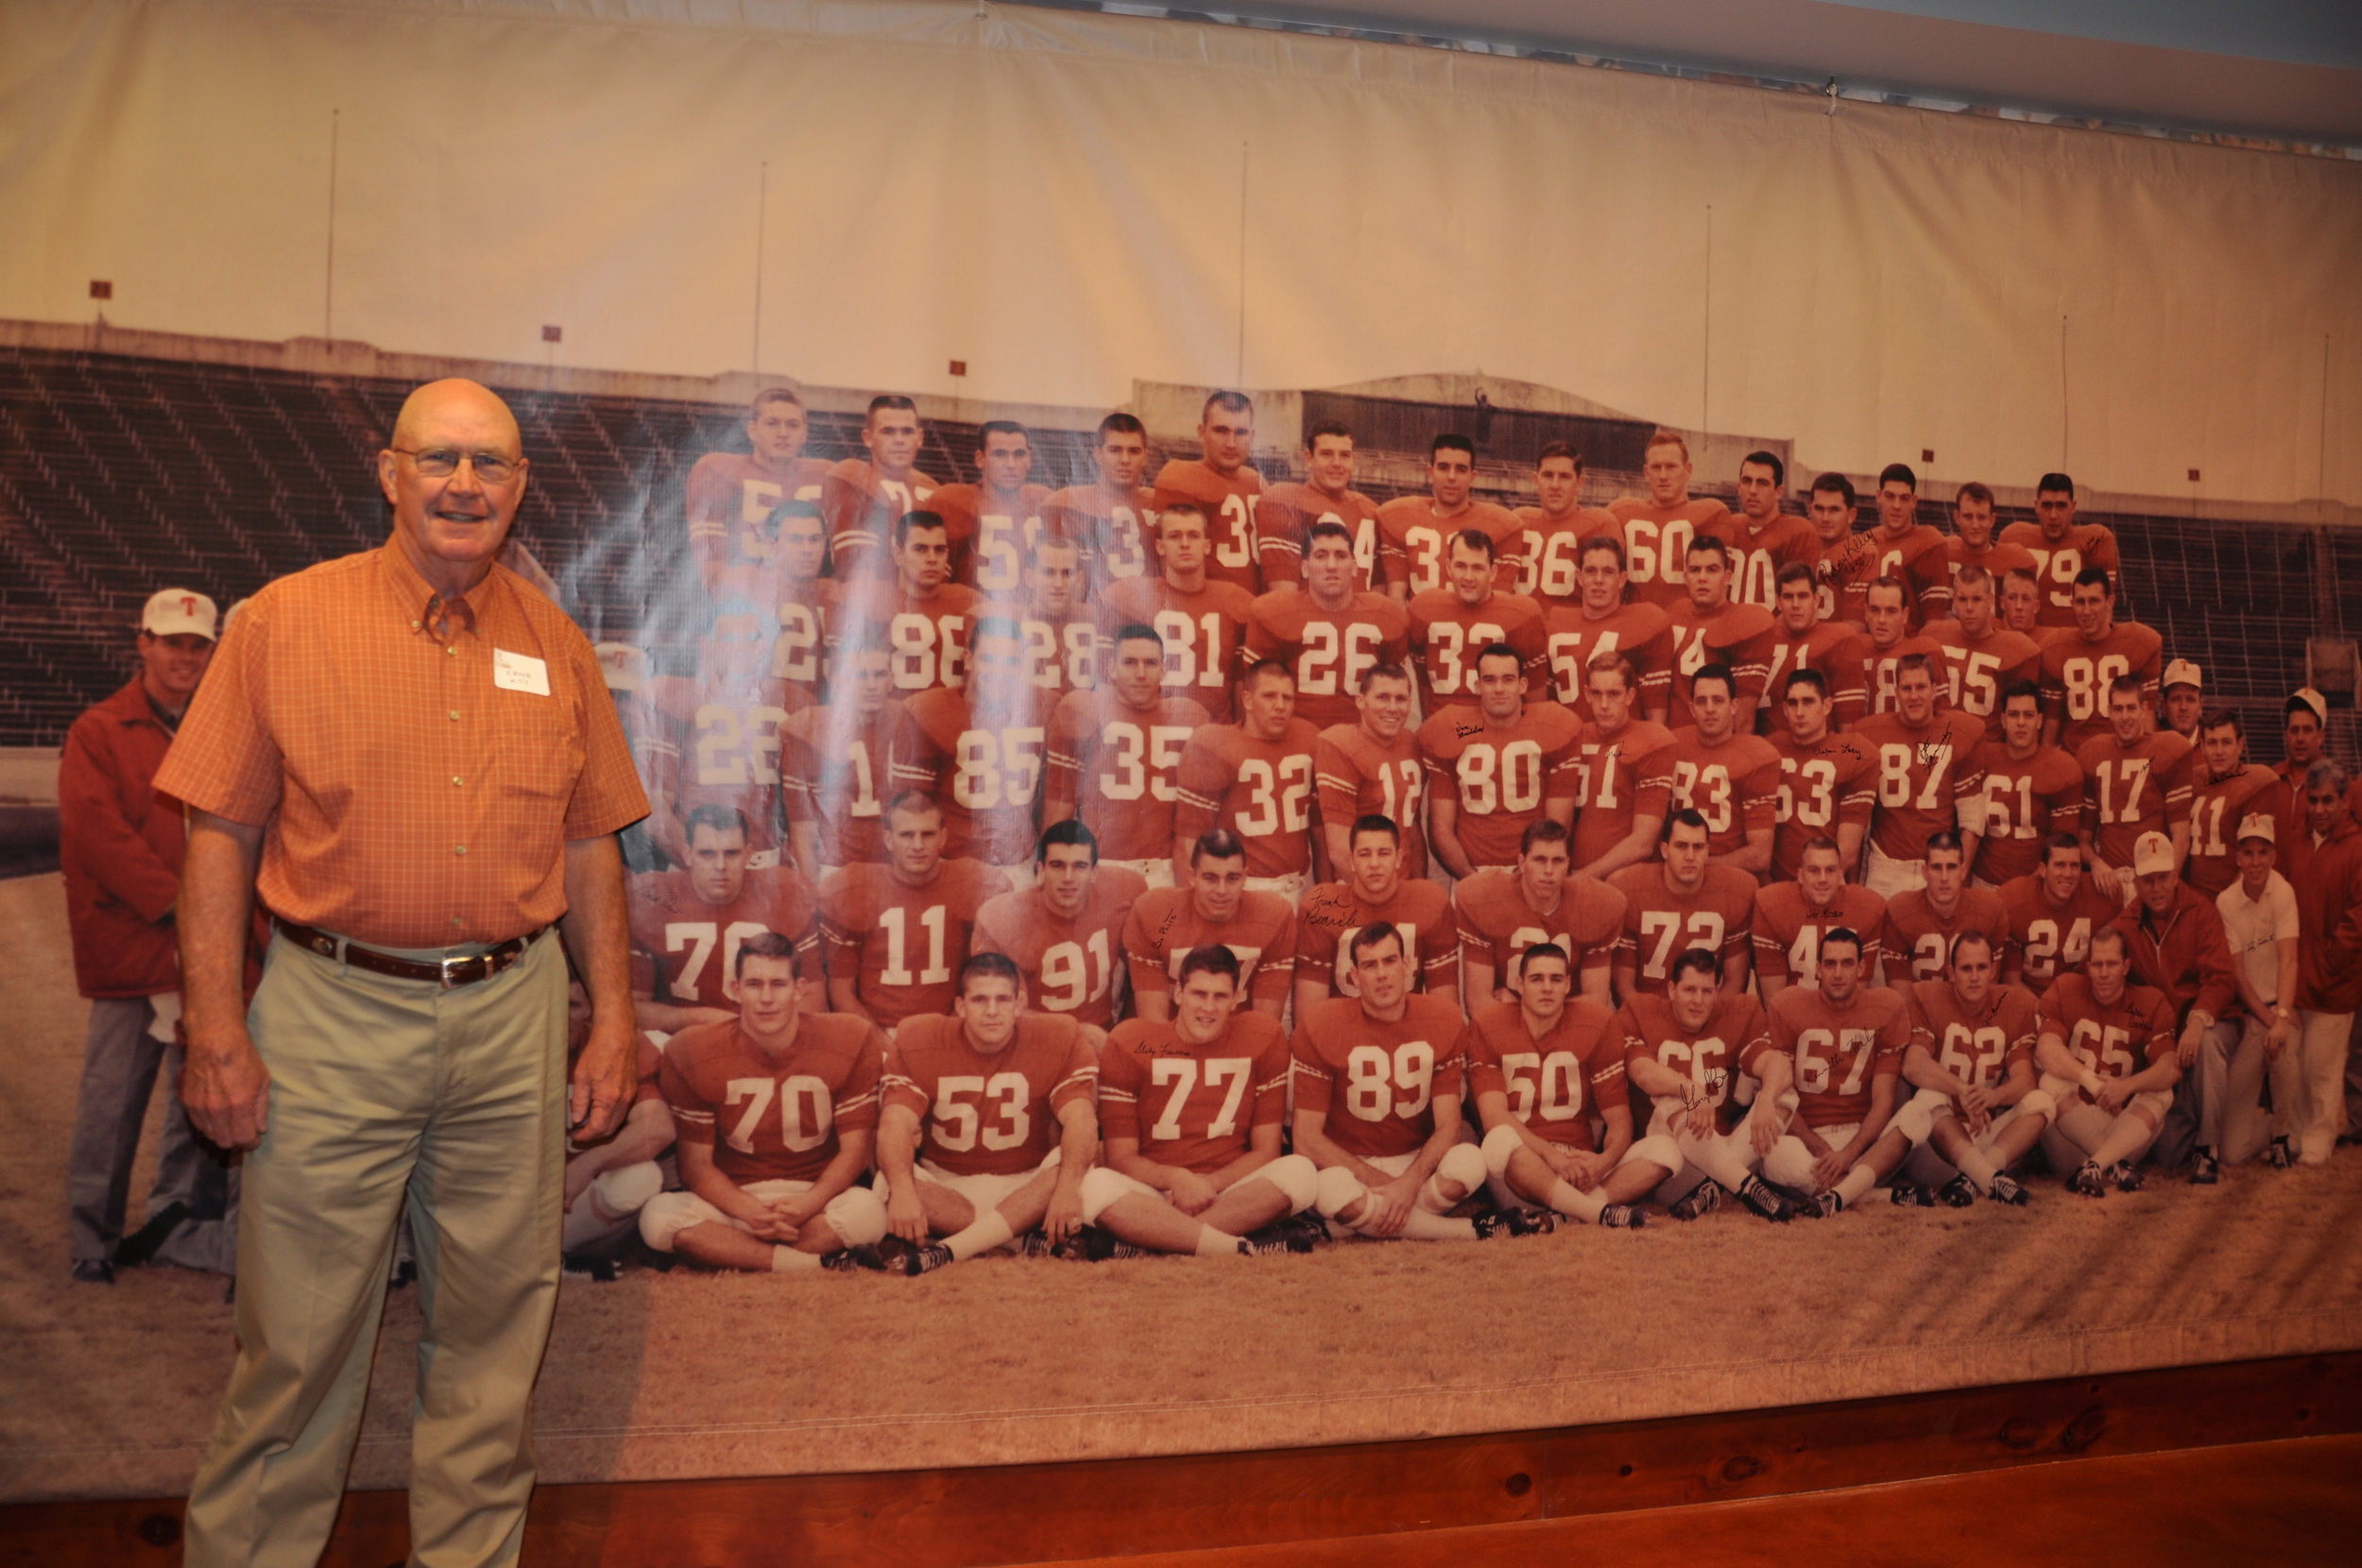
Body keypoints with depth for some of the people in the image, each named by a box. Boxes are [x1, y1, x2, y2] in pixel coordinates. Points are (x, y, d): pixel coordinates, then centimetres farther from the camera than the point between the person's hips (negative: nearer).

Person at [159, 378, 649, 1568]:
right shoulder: (285, 621, -1)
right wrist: (216, 1028, -9)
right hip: (331, 1016, -3)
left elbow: (589, 845, 11)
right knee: (298, 1336, 4)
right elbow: (222, 836, -2)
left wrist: (614, 1020, 6)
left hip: (511, 1018, 3)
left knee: (492, 1330, 12)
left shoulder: (554, 645, 8)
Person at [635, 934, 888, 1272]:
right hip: (734, 1198, 2)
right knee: (657, 1216, -30)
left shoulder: (849, 1042, -8)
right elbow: (696, 1163, -5)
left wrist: (809, 1204, -23)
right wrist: (750, 1211, -23)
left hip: (817, 1196, -1)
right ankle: (822, 1265, -27)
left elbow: (855, 1149, -5)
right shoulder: (693, 1053, -6)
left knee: (868, 1212, -34)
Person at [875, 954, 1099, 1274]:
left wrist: (1067, 1188, -41)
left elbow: (1080, 1121, -22)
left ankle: (945, 1252, -34)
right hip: (944, 1188, 1)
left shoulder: (1061, 1040, -9)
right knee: (887, 1184, -30)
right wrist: (902, 1192, -39)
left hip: (1025, 1190, 0)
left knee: (1079, 1172, -31)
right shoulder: (919, 1042, -8)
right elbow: (897, 1124, -20)